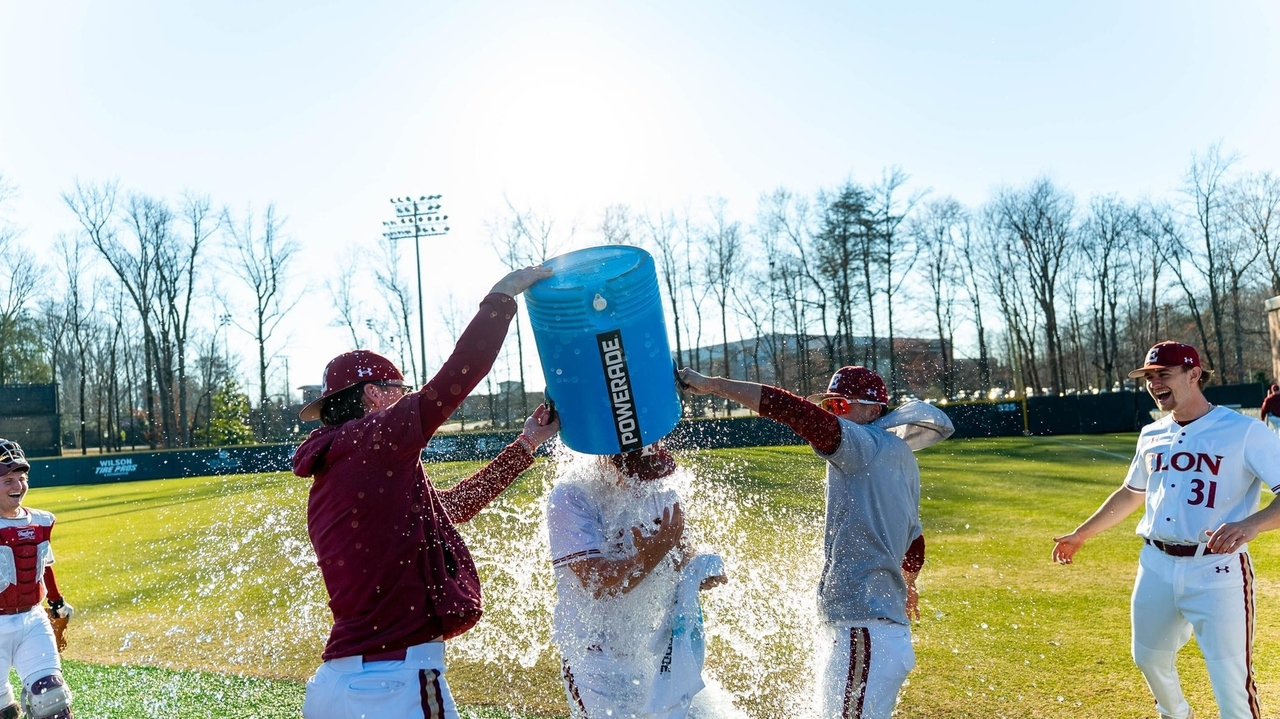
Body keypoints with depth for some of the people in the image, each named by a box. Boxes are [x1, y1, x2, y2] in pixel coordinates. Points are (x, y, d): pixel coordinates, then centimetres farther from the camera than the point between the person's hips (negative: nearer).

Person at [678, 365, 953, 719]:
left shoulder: (870, 446, -9)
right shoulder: (900, 460, 18)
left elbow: (794, 410, -22)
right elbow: (913, 544, 31)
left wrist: (713, 384, -18)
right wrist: (907, 587, 49)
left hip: (865, 635, -10)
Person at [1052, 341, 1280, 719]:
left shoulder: (1244, 431, -10)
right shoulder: (1152, 435, 10)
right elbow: (1130, 493, 24)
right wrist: (1081, 534, 27)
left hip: (1216, 570, -6)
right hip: (1156, 565, 7)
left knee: (1231, 683, -8)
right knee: (1148, 656, 21)